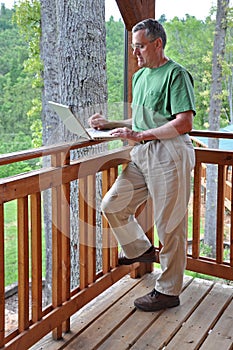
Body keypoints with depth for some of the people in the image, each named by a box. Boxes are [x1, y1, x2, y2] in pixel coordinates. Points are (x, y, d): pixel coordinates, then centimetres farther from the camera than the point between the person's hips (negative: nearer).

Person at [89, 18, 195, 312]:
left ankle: (168, 291, 14)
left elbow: (184, 123, -17)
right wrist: (109, 124, 12)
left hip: (169, 155, -8)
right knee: (112, 205, 7)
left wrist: (141, 135, -18)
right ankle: (140, 249, 31)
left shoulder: (176, 74, -8)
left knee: (169, 225, 0)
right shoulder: (139, 76, 18)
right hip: (141, 155, 8)